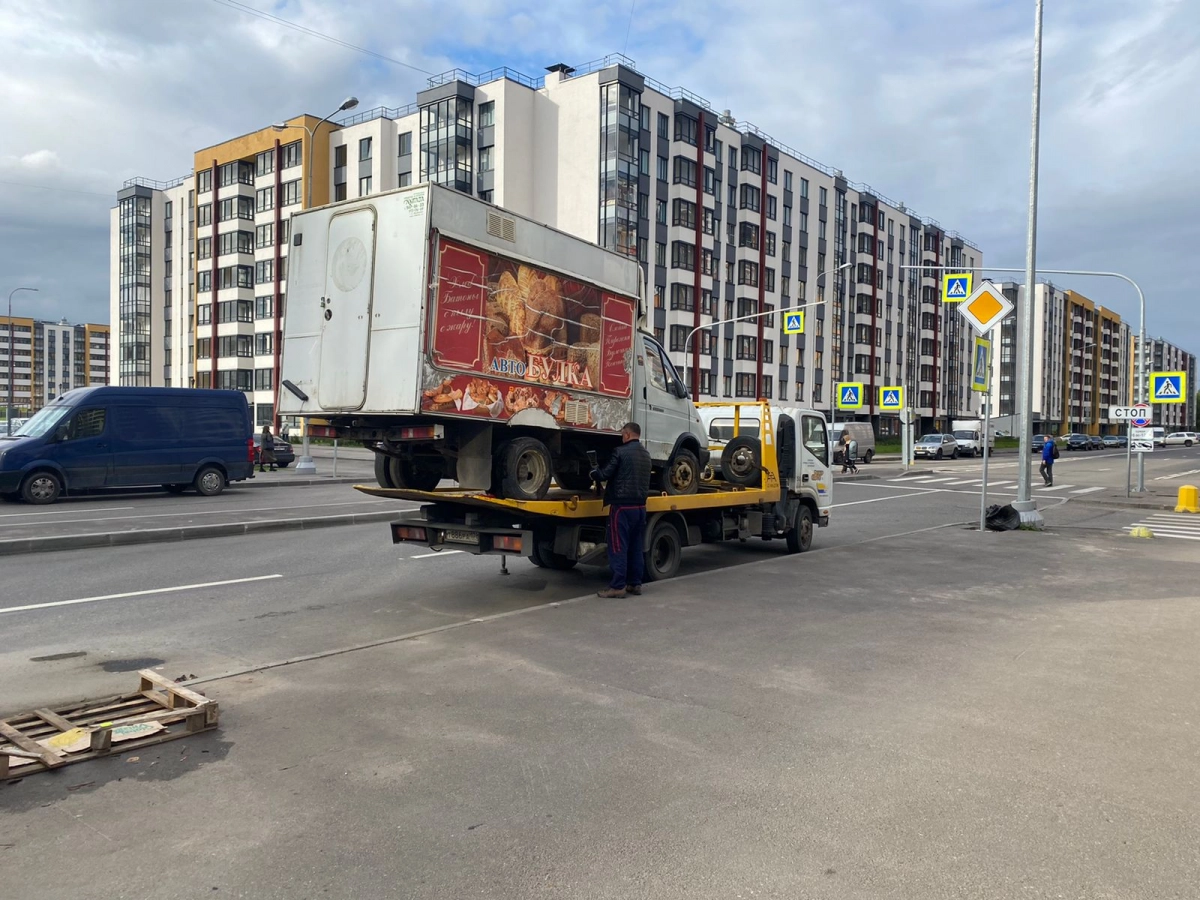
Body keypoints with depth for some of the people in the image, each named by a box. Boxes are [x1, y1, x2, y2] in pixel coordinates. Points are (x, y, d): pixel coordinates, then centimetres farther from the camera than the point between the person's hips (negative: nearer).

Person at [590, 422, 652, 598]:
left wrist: (593, 473, 11)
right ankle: (635, 583, 16)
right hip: (640, 506, 8)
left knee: (618, 547, -4)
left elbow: (604, 474, -11)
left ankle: (618, 586, -5)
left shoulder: (621, 452, -12)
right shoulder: (645, 454, 14)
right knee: (636, 548, 12)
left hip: (622, 505, -7)